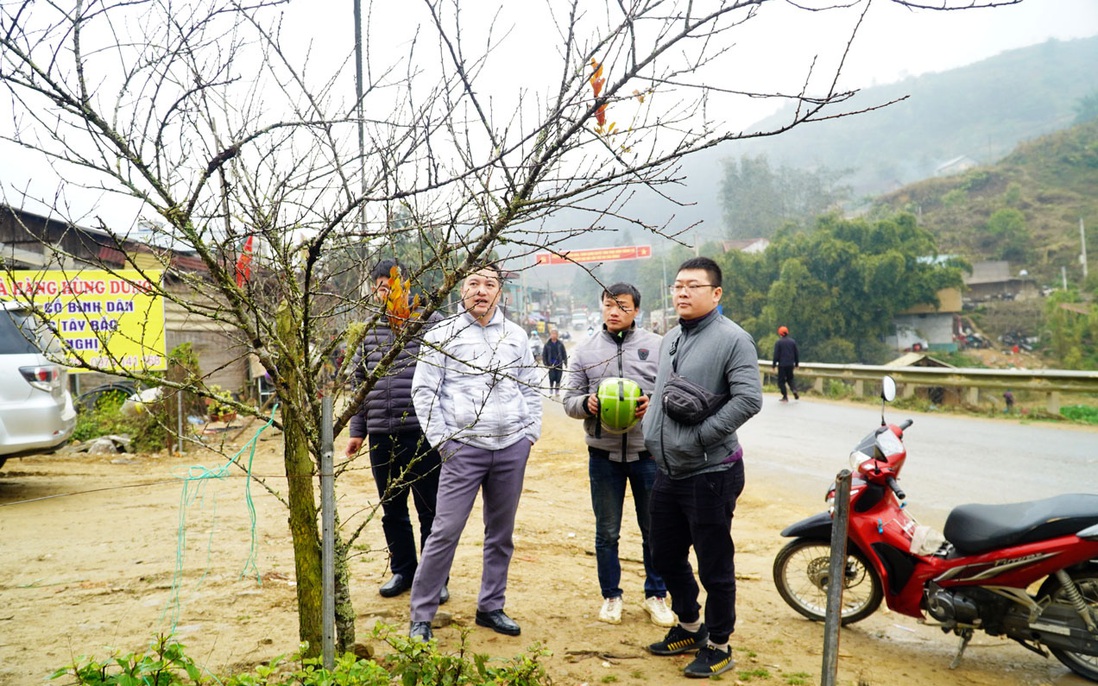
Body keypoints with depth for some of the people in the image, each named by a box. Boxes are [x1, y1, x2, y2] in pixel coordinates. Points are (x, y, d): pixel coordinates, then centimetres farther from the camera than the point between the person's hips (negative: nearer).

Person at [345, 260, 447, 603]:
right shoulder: (368, 333, 10)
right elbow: (359, 384, 15)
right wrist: (357, 431, 11)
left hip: (422, 433, -4)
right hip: (381, 436, 5)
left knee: (430, 510, 5)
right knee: (392, 509, 15)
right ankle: (403, 570, 31)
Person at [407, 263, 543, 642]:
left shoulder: (515, 335, 11)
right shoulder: (443, 334, 0)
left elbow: (530, 387, 17)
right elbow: (424, 390, -1)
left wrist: (530, 433, 7)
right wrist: (441, 440, -7)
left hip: (512, 448, 4)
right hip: (464, 449, -4)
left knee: (501, 533, 12)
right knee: (445, 532, -6)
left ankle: (491, 607, 26)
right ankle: (421, 617, 6)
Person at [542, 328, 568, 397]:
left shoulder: (560, 343, 0)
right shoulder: (547, 344, -2)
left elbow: (564, 353, 5)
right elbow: (544, 354, 1)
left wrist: (565, 362, 3)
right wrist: (545, 363, -3)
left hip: (559, 363, 1)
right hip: (551, 364, -1)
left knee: (558, 377, 2)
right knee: (552, 377, -7)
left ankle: (557, 390, 14)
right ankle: (551, 388, 18)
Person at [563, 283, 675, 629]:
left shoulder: (656, 346, 0)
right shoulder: (585, 351, 6)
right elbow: (569, 401, 6)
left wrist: (654, 404, -18)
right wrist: (586, 403, -15)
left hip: (648, 452, -1)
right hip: (604, 454, 1)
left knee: (654, 530, 10)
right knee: (607, 532, 12)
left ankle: (656, 595, 27)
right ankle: (611, 596, 28)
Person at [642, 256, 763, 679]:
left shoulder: (732, 339, -13)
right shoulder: (670, 340, 13)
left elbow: (749, 399, -22)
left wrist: (700, 437, -21)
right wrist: (652, 416, 7)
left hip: (710, 473, -8)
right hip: (668, 471, 8)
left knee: (715, 567, 5)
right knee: (666, 556, 20)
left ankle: (718, 647, 23)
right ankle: (689, 627, 40)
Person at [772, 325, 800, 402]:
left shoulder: (778, 342, -8)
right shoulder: (792, 341, 6)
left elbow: (776, 355, -9)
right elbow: (796, 354, 11)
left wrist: (774, 364, -2)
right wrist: (797, 363, 20)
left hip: (782, 365, -5)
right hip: (790, 364, 5)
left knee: (781, 381, 5)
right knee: (790, 379, 20)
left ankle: (785, 397, 1)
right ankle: (794, 390, -5)